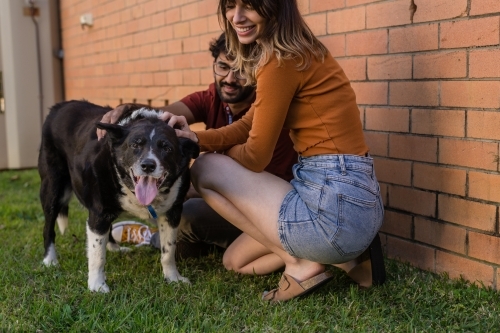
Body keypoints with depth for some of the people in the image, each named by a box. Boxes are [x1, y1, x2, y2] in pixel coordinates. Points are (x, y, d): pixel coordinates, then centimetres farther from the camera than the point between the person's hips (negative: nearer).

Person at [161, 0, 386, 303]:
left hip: (335, 205, -10)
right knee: (236, 259, 24)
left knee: (205, 170, 3)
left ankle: (301, 264, 2)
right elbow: (250, 124, 14)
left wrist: (214, 151, 11)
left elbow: (256, 156, -10)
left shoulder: (281, 60, -15)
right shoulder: (295, 51, 14)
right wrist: (196, 137, -2)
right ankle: (344, 253, 13)